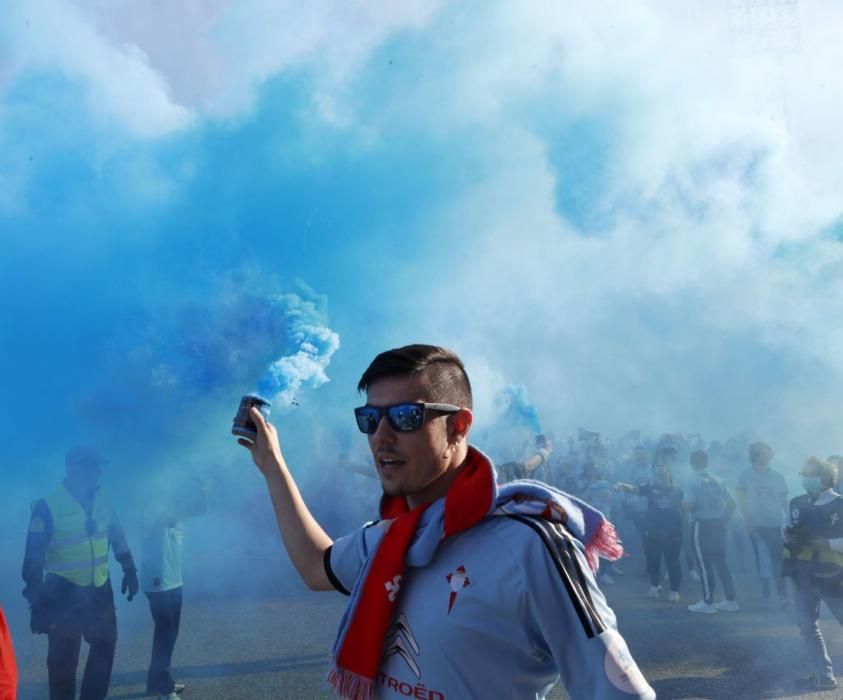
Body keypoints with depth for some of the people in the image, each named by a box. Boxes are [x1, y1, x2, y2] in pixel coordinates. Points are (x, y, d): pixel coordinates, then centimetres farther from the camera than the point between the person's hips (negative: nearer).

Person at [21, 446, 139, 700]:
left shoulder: (102, 501, 2)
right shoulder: (48, 506, -15)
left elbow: (118, 539, 15)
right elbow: (34, 557, -14)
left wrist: (129, 570, 13)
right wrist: (37, 602, -16)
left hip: (99, 589, 6)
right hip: (64, 593, -5)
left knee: (105, 645, 13)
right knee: (63, 658, 2)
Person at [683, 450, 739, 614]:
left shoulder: (692, 481, -10)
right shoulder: (718, 481, 9)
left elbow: (689, 505, -19)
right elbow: (731, 503, 7)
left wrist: (682, 502, 2)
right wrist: (724, 519, 13)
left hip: (702, 526, -6)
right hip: (718, 525, 6)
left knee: (704, 564, 0)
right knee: (720, 562, 12)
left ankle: (708, 602, 3)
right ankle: (731, 600, 14)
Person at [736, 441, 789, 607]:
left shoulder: (777, 476, 9)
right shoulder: (745, 475, 2)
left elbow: (784, 500, 10)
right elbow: (742, 500, -1)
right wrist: (748, 521, -9)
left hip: (776, 524, 1)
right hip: (757, 525, -1)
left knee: (778, 559, -5)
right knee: (762, 560, 2)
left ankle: (782, 594, -3)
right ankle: (767, 595, 9)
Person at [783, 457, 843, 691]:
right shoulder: (798, 503, 6)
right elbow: (790, 532, 16)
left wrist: (823, 543, -25)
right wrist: (789, 536, -5)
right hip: (803, 575, 6)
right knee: (807, 626, 8)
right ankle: (823, 676, 17)